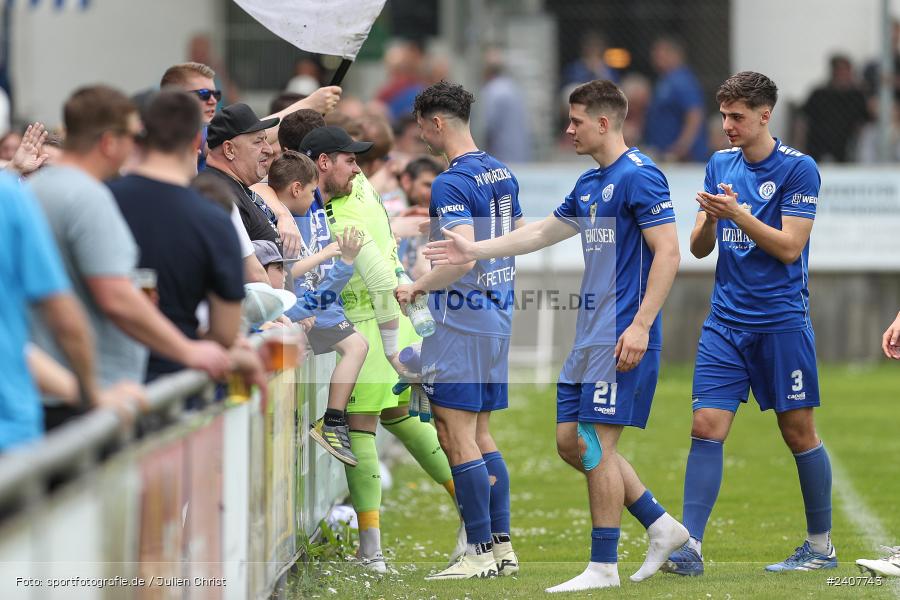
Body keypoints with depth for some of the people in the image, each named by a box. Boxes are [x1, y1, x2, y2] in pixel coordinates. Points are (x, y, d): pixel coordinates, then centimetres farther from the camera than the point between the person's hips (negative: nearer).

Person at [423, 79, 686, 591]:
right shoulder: (589, 185, 17)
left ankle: (603, 567, -2)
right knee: (572, 440, 9)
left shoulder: (639, 176, -12)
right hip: (591, 334, 10)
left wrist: (641, 325, -22)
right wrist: (475, 251, 30)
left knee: (597, 443, -8)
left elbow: (668, 253, -17)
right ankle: (662, 526, 16)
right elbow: (542, 232, 29)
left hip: (621, 337, -10)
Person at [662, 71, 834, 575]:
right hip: (726, 321, 5)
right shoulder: (720, 165, 10)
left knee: (799, 432, 3)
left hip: (782, 322, -5)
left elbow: (789, 247, -13)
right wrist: (711, 219, -11)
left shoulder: (798, 169, -7)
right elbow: (699, 248, 10)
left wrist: (738, 214, -20)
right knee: (706, 428, -6)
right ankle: (690, 546, -10)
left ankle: (822, 546, 16)